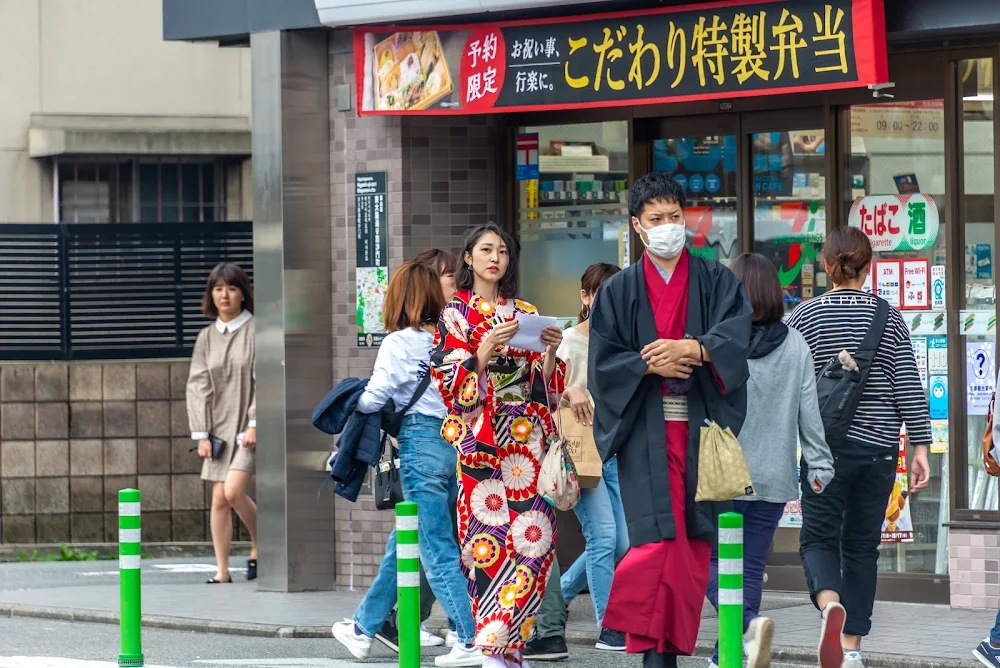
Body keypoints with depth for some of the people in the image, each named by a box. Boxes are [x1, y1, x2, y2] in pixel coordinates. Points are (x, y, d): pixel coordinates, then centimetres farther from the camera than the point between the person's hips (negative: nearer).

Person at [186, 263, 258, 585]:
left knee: (233, 491, -18)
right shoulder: (206, 337, 9)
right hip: (220, 425, 5)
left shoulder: (257, 331, -4)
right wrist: (202, 434, 0)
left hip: (249, 426, -5)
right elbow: (198, 386, 7)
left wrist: (255, 424, -16)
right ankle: (222, 570, 4)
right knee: (219, 498, 0)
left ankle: (259, 546, 5)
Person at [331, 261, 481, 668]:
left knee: (438, 551, -4)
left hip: (420, 440, -7)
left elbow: (373, 398, -6)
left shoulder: (399, 343, -8)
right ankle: (364, 628, 29)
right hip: (456, 439, 7)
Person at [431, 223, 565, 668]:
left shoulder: (526, 314, 15)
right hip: (479, 437, -3)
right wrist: (485, 349, -17)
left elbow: (545, 385, 13)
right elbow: (451, 382, -4)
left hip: (527, 438, 3)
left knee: (531, 534, -8)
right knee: (488, 534, -10)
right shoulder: (455, 314, 6)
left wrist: (550, 352, -5)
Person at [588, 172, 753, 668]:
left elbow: (737, 335, -6)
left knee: (694, 542, 0)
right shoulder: (619, 292, 11)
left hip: (701, 428, 1)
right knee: (658, 539, -14)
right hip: (646, 434, -1)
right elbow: (603, 364, 5)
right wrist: (650, 366, -12)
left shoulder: (716, 282, 11)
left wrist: (690, 349, -21)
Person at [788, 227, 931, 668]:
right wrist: (920, 448, 3)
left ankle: (830, 603, -30)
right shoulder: (889, 318, 1)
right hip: (879, 448, 2)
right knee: (862, 545, 11)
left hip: (827, 445, -2)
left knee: (818, 538, 2)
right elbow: (909, 388, -1)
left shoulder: (805, 316, -3)